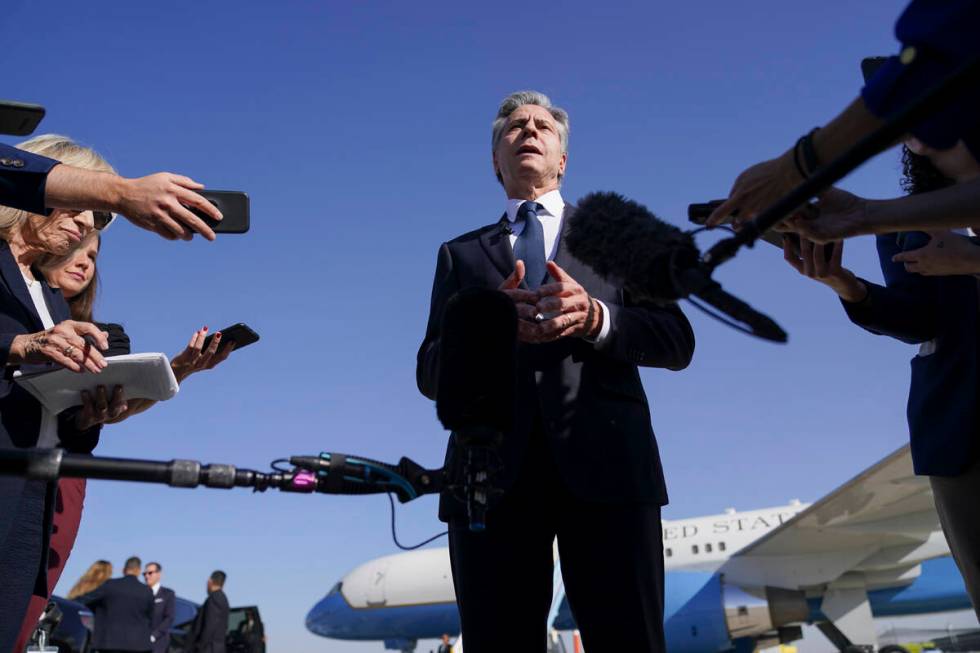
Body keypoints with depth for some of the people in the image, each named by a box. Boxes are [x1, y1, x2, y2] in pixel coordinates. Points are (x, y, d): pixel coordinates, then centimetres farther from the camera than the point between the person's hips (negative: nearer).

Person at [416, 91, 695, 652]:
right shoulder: (460, 253, 21)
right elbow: (433, 372, 10)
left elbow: (676, 341, 9)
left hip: (605, 460, 0)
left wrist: (595, 318, -10)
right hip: (493, 471, 1)